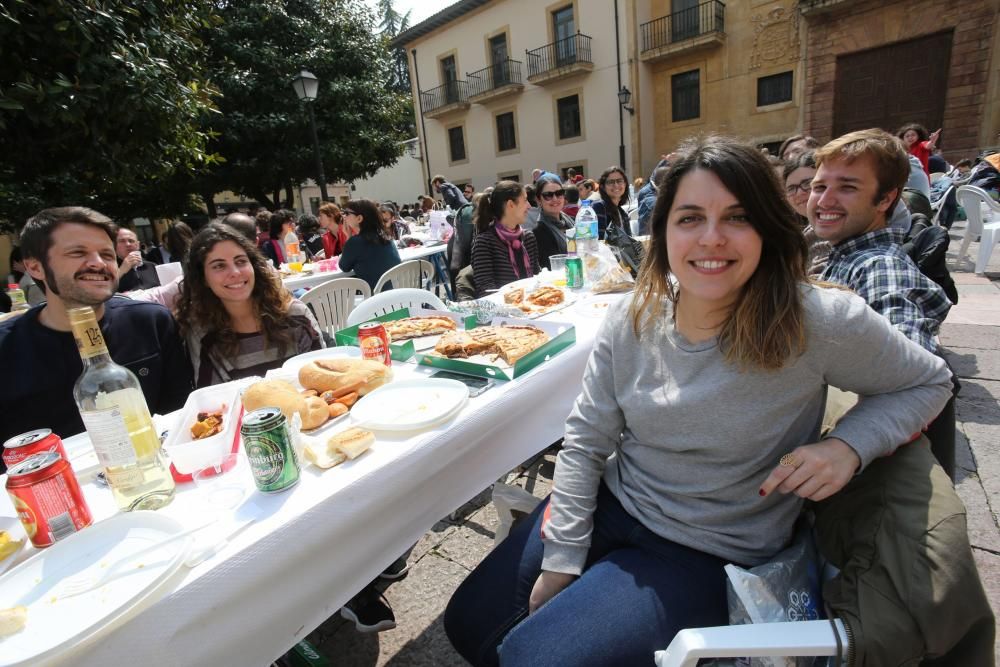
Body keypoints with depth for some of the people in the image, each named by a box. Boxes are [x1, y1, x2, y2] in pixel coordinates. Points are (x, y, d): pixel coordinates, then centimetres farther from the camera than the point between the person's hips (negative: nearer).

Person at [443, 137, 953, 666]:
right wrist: (560, 563, -6)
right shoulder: (632, 319, -10)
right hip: (611, 506, 4)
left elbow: (927, 382, 0)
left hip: (705, 555, -3)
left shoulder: (818, 323, -20)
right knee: (469, 623, 11)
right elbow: (584, 444, -5)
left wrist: (848, 446, -20)